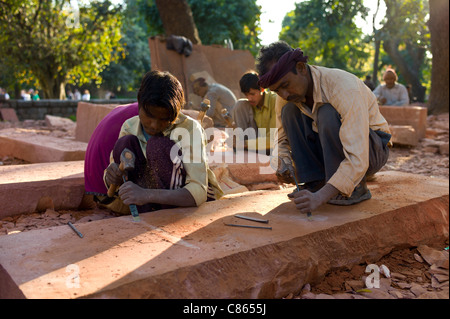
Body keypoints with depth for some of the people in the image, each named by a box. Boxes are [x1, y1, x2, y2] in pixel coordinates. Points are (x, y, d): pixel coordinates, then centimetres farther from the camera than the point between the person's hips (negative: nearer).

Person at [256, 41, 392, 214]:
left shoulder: (344, 88, -31)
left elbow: (357, 159, -38)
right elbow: (283, 139, 3)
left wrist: (320, 197, -47)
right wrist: (283, 161, -21)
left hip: (373, 149, -6)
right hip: (332, 152, 6)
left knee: (327, 113, -33)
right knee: (289, 110, -15)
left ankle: (355, 187, -18)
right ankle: (317, 182, -12)